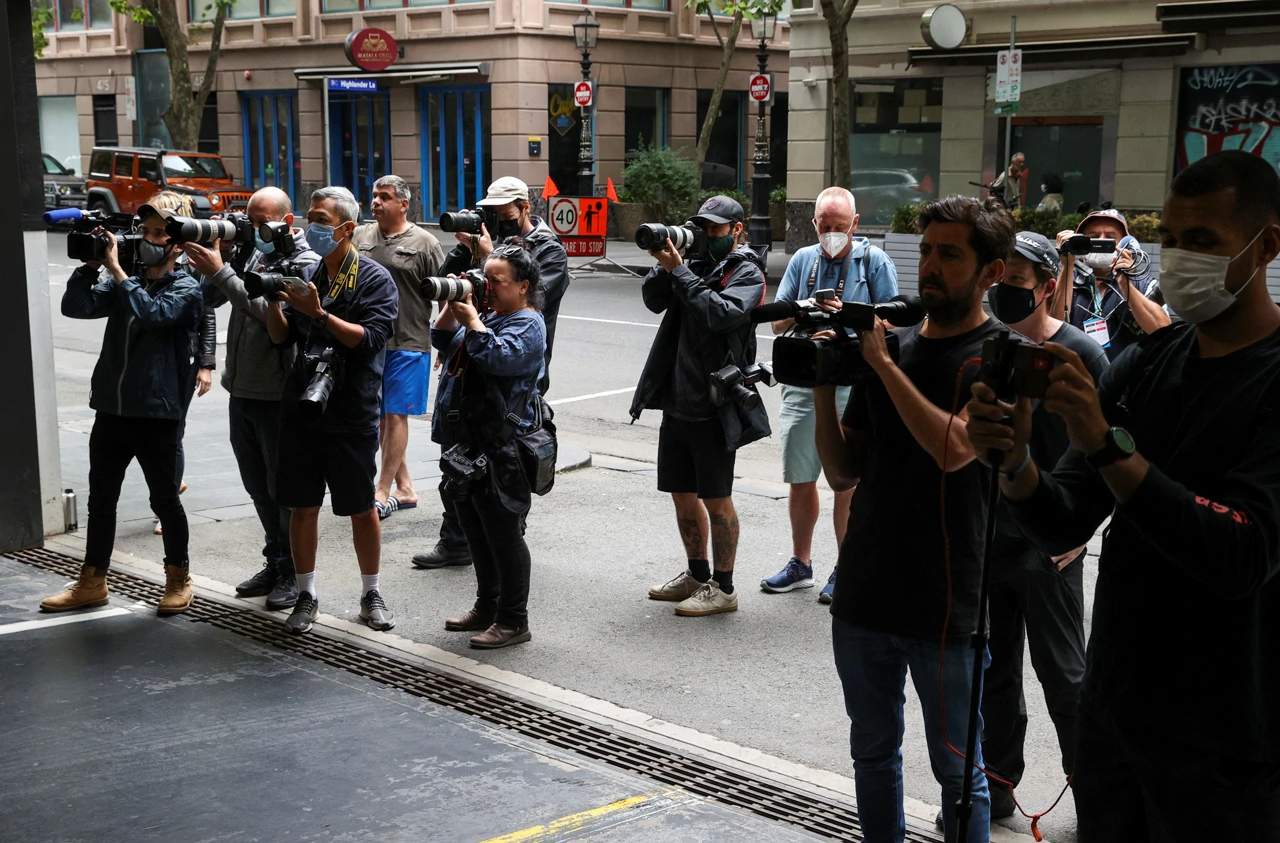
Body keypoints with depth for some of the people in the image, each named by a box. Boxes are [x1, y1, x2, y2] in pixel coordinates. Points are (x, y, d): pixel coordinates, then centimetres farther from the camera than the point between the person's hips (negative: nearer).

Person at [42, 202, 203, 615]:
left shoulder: (186, 290, -5)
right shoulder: (126, 283, 11)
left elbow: (151, 313, -24)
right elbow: (75, 307, 1)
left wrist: (116, 268, -20)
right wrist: (92, 264, -9)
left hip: (157, 414, -5)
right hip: (111, 410, 6)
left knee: (164, 499, 6)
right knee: (100, 499, 11)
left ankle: (178, 580, 21)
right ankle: (91, 583, 22)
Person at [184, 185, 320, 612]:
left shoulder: (305, 263, -11)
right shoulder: (247, 253, 10)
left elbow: (271, 312, -24)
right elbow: (207, 300, 6)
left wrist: (220, 271, -24)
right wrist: (206, 262, -10)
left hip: (278, 397, -7)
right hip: (241, 390, 7)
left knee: (284, 489, 2)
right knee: (258, 488, 17)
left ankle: (294, 573, 14)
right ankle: (274, 564, 30)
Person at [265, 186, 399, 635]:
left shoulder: (375, 279, -4)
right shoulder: (305, 274, 10)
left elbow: (369, 338, -16)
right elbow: (281, 337, 8)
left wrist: (318, 313, -23)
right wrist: (273, 300, -9)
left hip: (352, 415, -4)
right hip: (302, 408, 4)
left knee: (361, 509, 6)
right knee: (302, 506, 7)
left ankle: (370, 594, 20)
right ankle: (306, 594, 20)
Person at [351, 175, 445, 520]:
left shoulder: (424, 243, -4)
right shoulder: (360, 236, 9)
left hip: (407, 343, -5)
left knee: (395, 415, -3)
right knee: (377, 417, 10)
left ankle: (383, 492, 3)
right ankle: (404, 489, 21)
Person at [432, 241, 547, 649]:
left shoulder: (527, 325, -9)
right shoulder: (487, 314, 17)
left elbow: (499, 358, -26)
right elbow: (442, 341, 16)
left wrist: (472, 320, -19)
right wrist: (452, 306, 2)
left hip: (500, 450, -9)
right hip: (467, 443, 9)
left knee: (503, 534, -3)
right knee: (475, 530, 18)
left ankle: (513, 620, 6)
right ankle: (486, 607, 31)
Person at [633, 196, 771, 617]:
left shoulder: (747, 272, -5)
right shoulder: (697, 262, 13)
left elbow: (722, 314, -22)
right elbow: (654, 300, 6)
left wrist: (679, 271, -20)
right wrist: (665, 265, -9)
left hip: (714, 406, -7)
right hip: (677, 401, 7)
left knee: (716, 499, 0)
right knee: (682, 493, 15)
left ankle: (723, 588, 11)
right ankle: (697, 574, 31)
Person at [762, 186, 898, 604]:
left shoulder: (874, 261, -1)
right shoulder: (802, 260, 9)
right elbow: (778, 322, 8)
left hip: (853, 388, -4)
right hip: (803, 385, 4)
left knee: (848, 484, 1)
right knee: (799, 479, 11)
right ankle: (800, 564, 26)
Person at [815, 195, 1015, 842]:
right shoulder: (889, 340, 8)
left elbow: (954, 448, -26)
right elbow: (844, 472, 7)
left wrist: (883, 363, -19)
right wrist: (822, 387, -7)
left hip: (945, 610, -5)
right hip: (864, 595, 6)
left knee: (956, 770, 10)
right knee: (873, 754, 19)